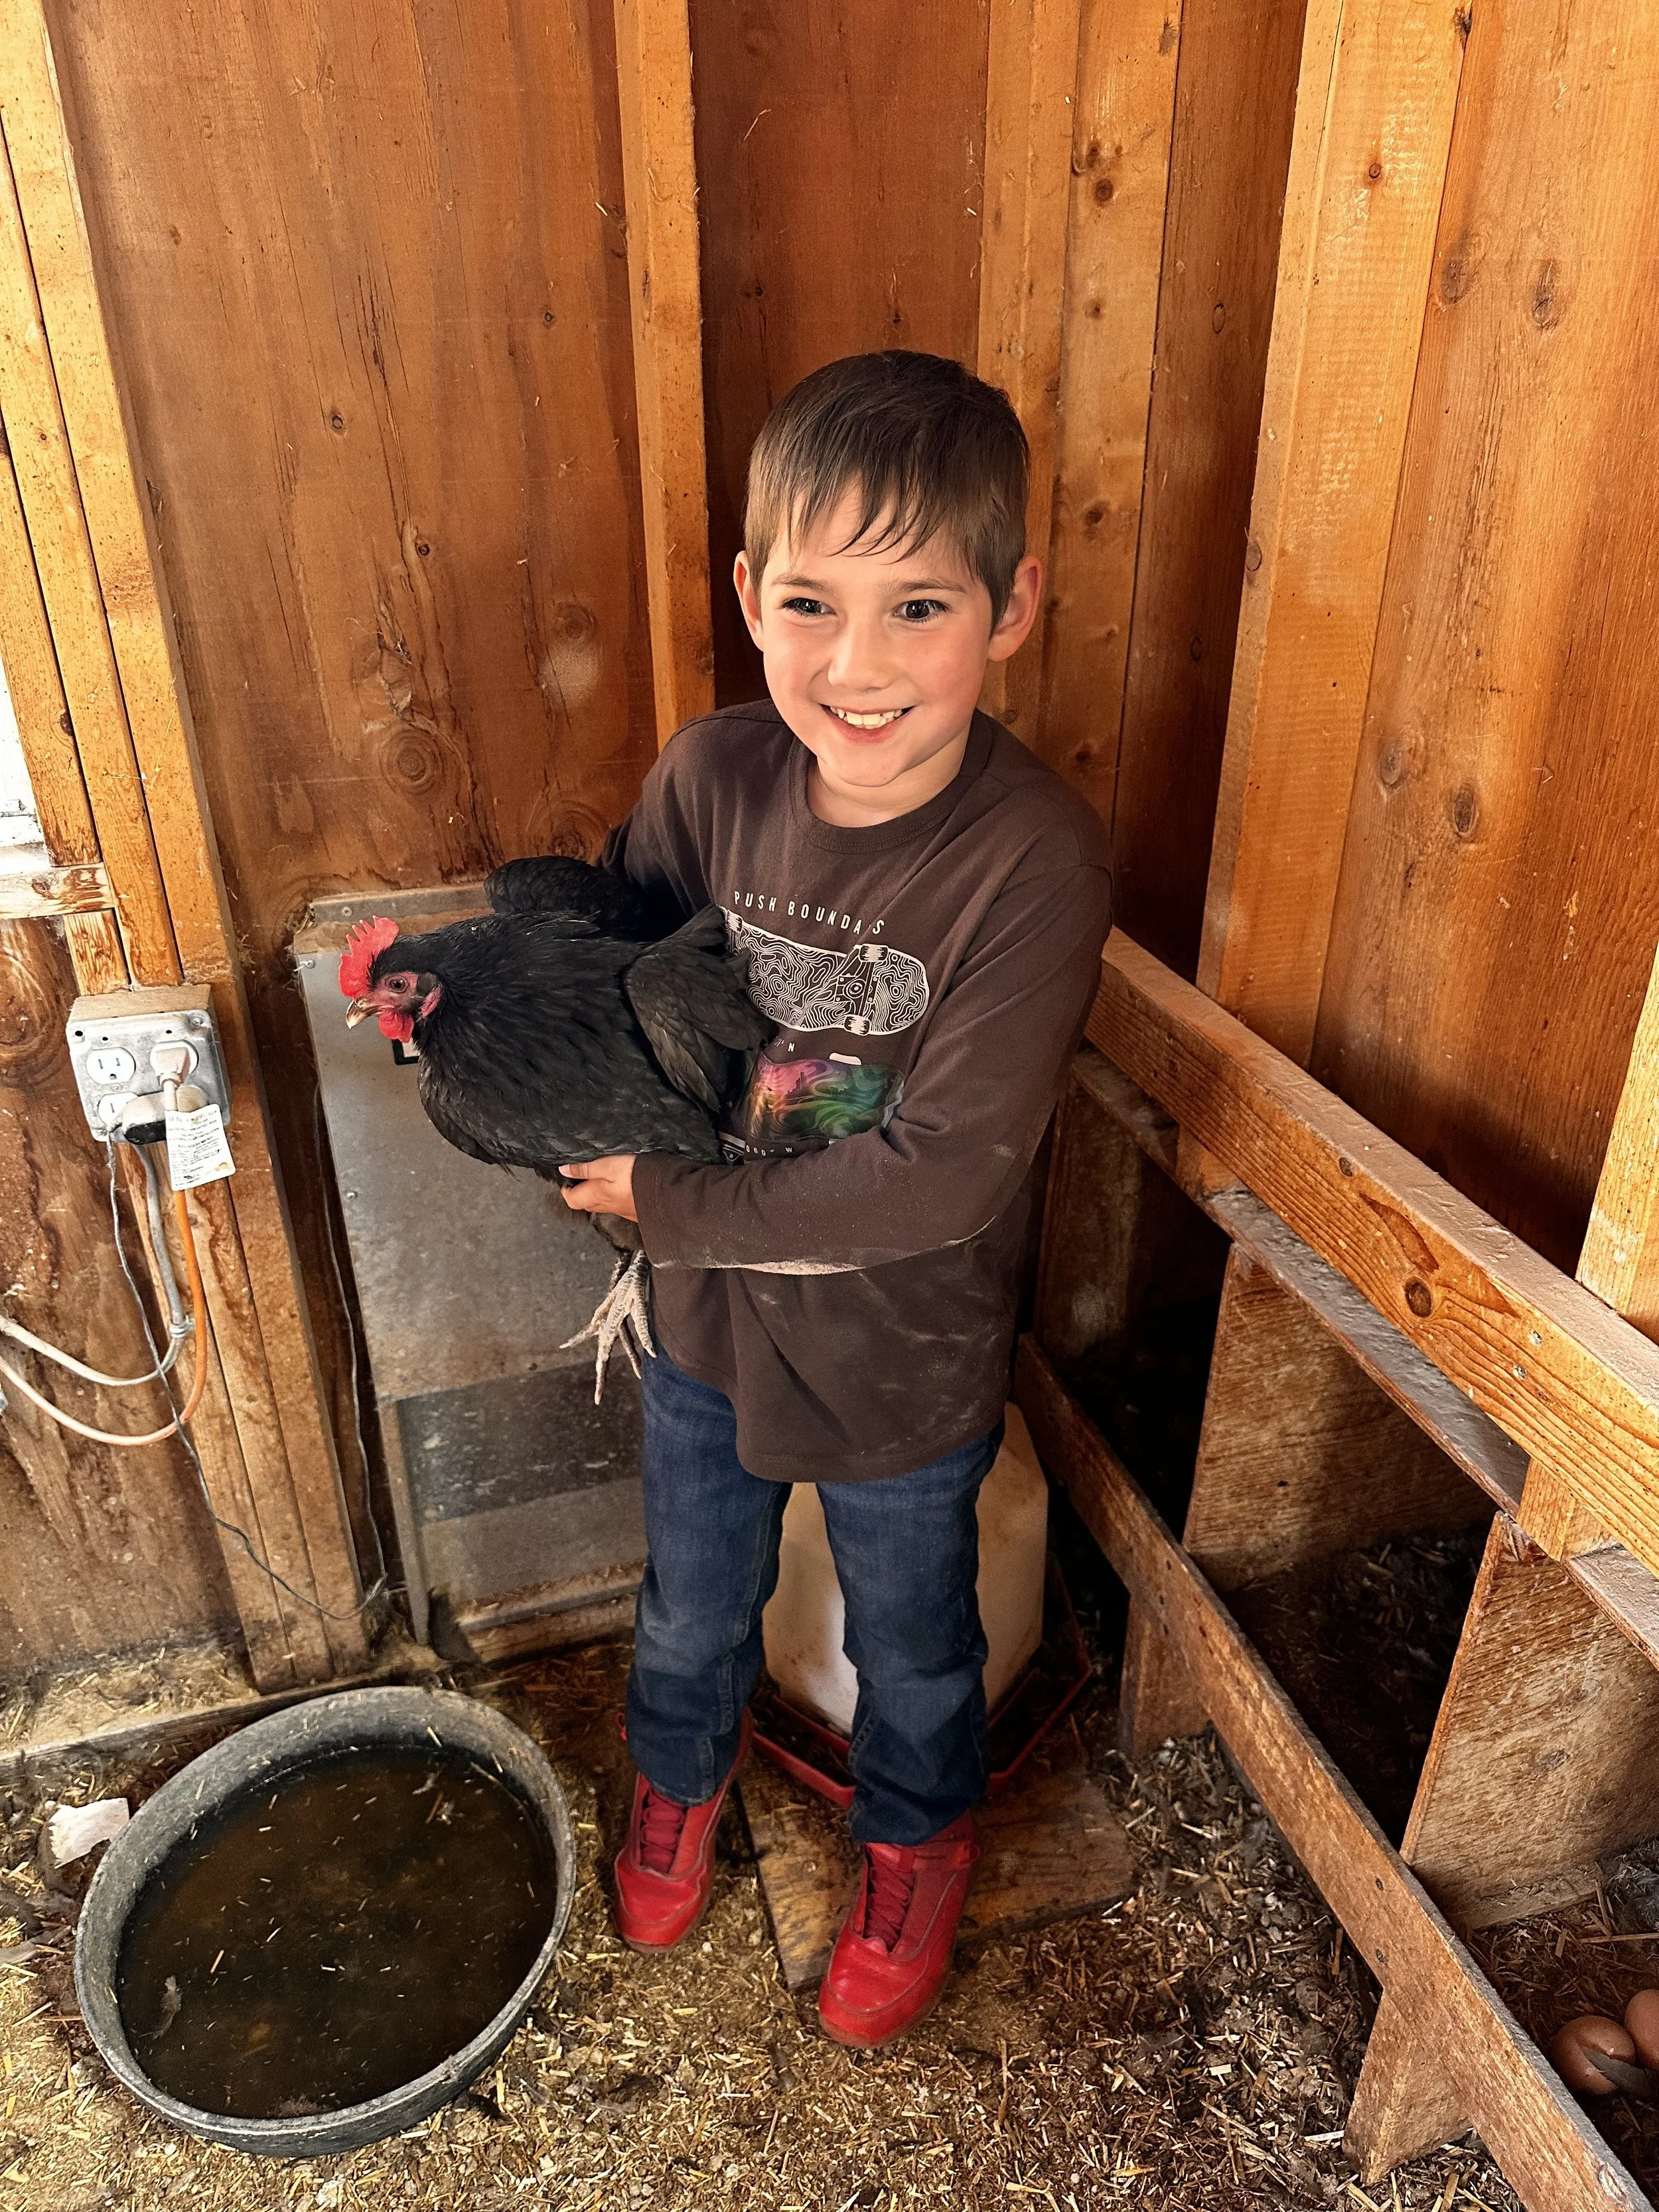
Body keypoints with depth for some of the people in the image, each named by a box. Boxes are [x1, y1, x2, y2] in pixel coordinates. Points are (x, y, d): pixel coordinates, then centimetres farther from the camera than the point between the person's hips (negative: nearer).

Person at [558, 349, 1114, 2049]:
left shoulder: (1035, 857, -29)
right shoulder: (711, 775, -16)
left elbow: (942, 1174, -29)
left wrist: (670, 1204, -22)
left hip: (905, 1359, -3)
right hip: (706, 1325, 4)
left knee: (911, 1643, 26)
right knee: (691, 1604, 29)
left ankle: (916, 1843, 59)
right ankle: (682, 1774, 64)